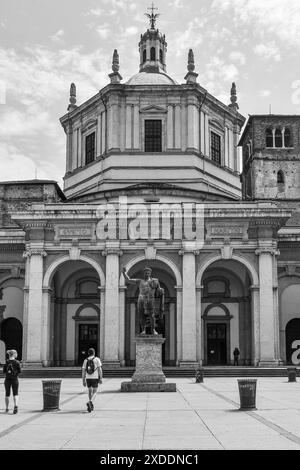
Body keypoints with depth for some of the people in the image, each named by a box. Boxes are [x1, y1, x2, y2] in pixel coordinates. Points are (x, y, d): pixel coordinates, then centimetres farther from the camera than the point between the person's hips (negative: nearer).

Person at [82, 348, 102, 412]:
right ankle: (90, 402, -25)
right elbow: (100, 369, -9)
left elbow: (83, 371, 2)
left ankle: (91, 406, 23)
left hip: (88, 378, 3)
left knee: (90, 392, 19)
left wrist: (83, 381, 6)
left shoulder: (85, 360, 5)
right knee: (95, 392, 2)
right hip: (95, 378, -3)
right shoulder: (97, 359, -3)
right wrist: (101, 378, -6)